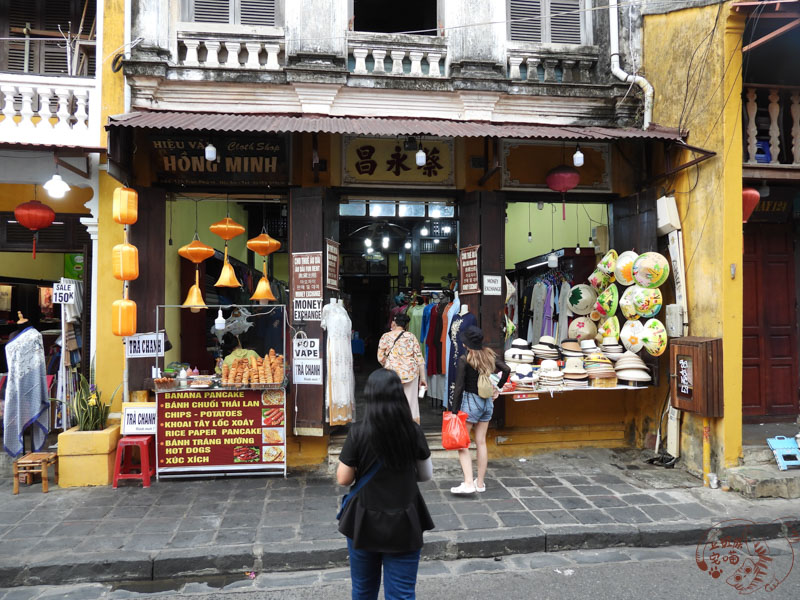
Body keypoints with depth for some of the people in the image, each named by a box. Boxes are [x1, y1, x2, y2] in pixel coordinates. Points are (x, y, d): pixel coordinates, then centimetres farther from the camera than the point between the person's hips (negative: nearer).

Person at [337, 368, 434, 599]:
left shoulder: (358, 433, -15)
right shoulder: (414, 432, -10)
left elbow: (343, 479, -9)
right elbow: (426, 475, 2)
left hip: (364, 524, 0)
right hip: (404, 526, 0)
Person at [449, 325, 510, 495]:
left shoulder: (464, 359, -14)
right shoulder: (489, 355, 3)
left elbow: (459, 387, -16)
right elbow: (507, 369, 4)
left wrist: (454, 411, -13)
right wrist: (498, 388, 15)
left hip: (470, 401, -6)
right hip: (487, 401, 6)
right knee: (481, 442, 13)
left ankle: (468, 483, -10)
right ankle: (480, 483, 20)